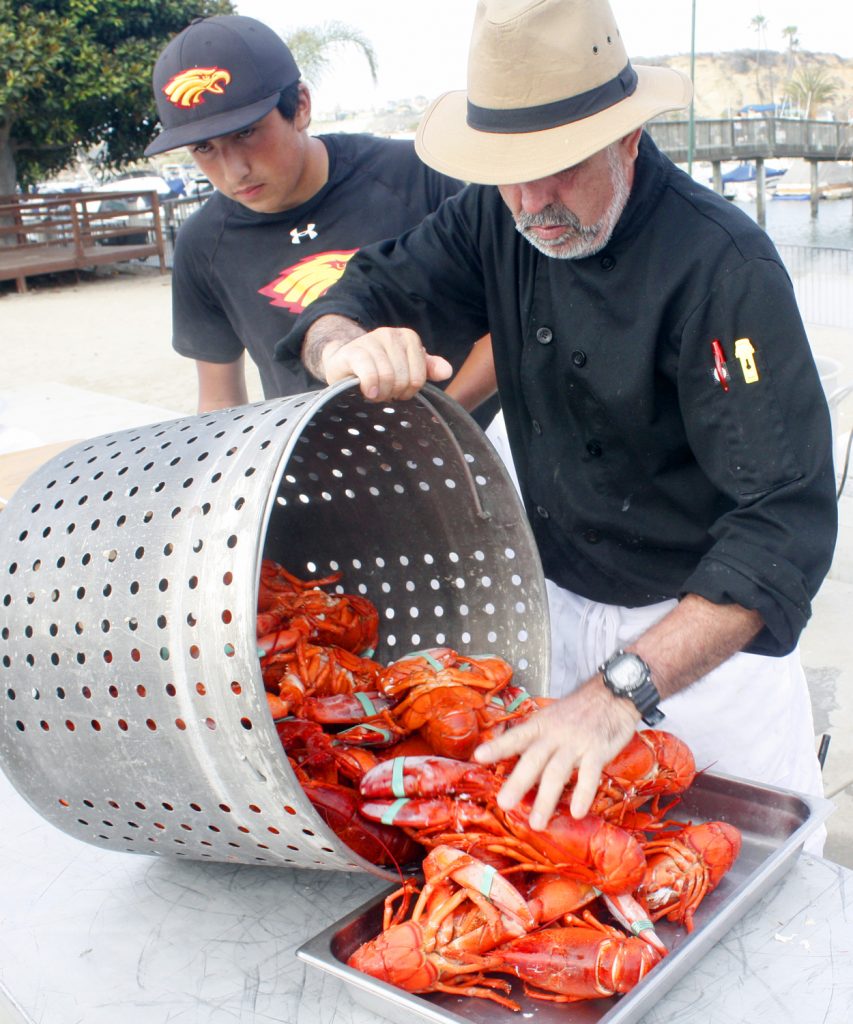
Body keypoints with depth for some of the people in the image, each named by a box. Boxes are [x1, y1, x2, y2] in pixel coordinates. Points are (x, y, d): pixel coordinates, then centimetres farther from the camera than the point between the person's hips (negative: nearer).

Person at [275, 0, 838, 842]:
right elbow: (359, 297, -5)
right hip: (558, 605, 5)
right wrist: (351, 347, -31)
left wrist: (623, 689, -42)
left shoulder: (722, 264, -27)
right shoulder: (499, 219, -8)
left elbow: (786, 518, -33)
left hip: (708, 624, -4)